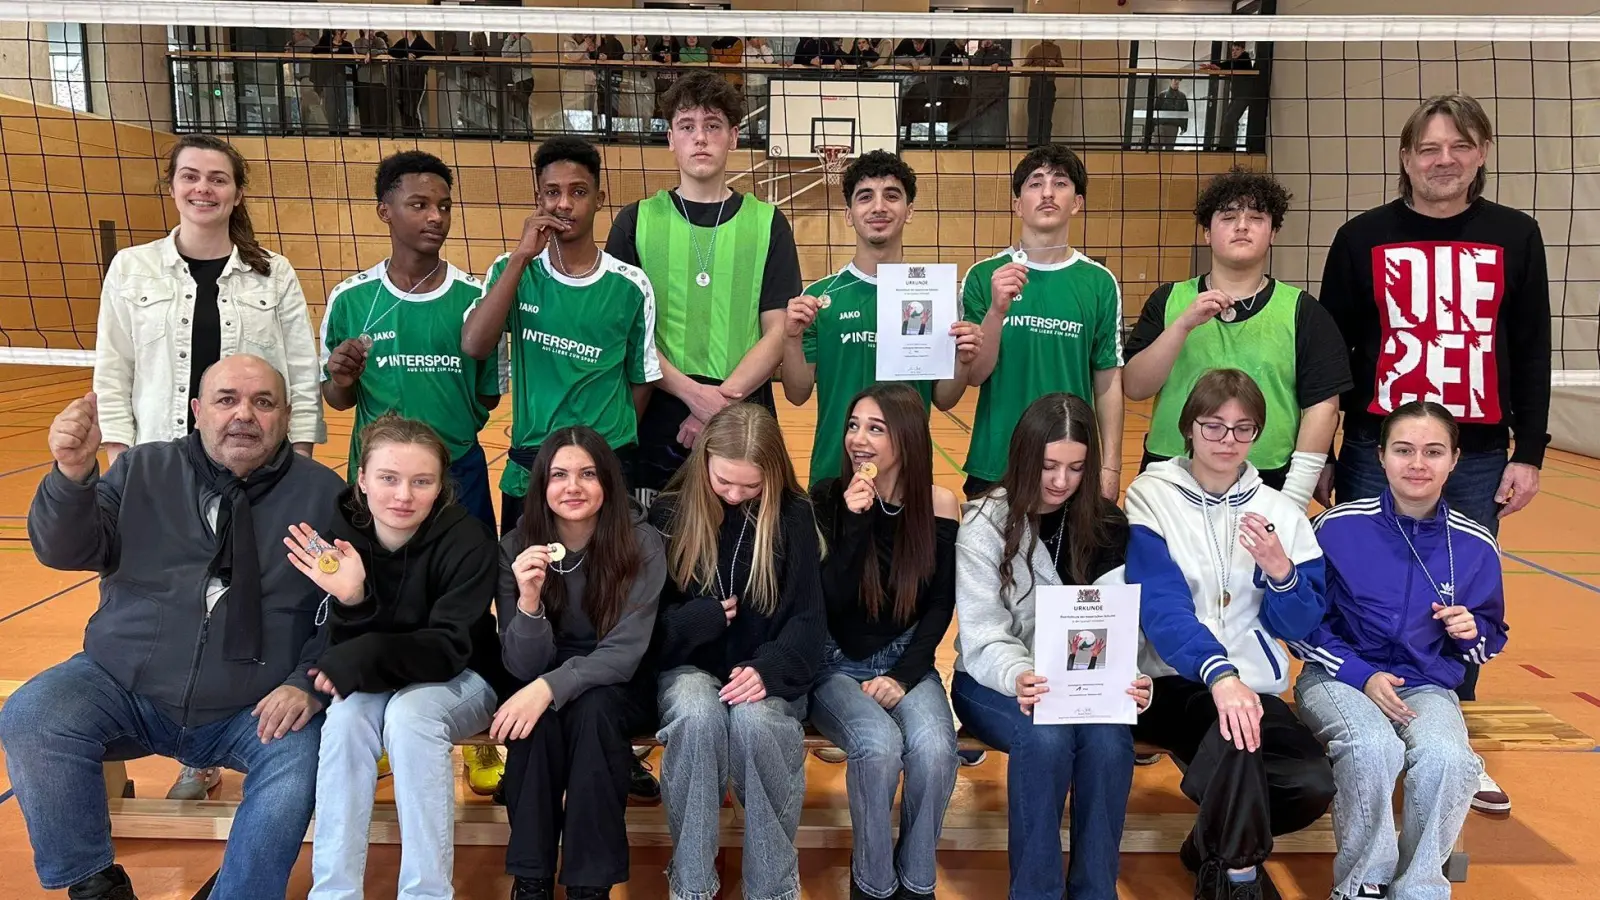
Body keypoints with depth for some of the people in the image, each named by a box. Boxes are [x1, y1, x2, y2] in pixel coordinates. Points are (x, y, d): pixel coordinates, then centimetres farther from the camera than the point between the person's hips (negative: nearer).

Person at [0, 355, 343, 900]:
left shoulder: (321, 493, 0)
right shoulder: (144, 470, 5)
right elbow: (65, 552, -3)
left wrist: (307, 683, -17)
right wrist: (72, 473, -22)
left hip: (253, 711, -2)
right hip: (124, 689, 2)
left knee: (304, 754, -28)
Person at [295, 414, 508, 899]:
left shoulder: (467, 540, -22)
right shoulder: (341, 537, -13)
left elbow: (448, 650, -23)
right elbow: (348, 652, -13)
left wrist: (368, 655, -37)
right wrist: (350, 601, -34)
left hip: (460, 682, -3)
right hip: (375, 685, 3)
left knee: (408, 714, -32)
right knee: (345, 716, -27)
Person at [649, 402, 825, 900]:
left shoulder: (793, 514, -1)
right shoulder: (669, 511, 0)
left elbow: (808, 617, -4)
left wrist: (769, 669, -22)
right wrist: (695, 618, -17)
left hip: (765, 669, 0)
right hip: (690, 665, 1)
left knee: (754, 722, -34)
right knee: (697, 716, -34)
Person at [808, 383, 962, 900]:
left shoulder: (938, 505, -3)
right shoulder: (826, 499, -7)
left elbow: (940, 606, 1)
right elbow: (828, 603, -14)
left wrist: (904, 675, -11)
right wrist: (855, 523, -24)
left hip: (905, 659, 2)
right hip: (833, 663, -1)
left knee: (935, 749, -28)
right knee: (880, 745, -31)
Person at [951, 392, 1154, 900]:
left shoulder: (1107, 526, -1)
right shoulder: (984, 525, -12)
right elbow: (984, 640, -18)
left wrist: (1128, 676, -29)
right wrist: (1017, 679, -40)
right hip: (993, 683, -2)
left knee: (1109, 738, -29)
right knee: (1045, 737, -33)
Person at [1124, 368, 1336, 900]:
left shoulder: (1280, 513, 7)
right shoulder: (1152, 497, -3)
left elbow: (1298, 628, 5)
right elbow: (1161, 608, -16)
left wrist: (1281, 572, -17)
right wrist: (1218, 673, -33)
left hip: (1253, 685, 4)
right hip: (1173, 682, -4)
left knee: (1313, 786, -21)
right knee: (1233, 726, -34)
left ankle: (1217, 848, 8)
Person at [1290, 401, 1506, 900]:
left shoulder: (1475, 545, -1)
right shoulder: (1337, 527, -9)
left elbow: (1489, 641, 14)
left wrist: (1471, 632, -10)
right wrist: (1362, 675, -14)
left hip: (1428, 686, 2)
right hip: (1339, 678, -2)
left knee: (1448, 758, -31)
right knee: (1374, 745, -34)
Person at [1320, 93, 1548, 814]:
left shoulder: (1515, 236, 5)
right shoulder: (1364, 237, 0)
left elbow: (1532, 353, 7)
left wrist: (1528, 453, 2)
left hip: (1479, 458, 2)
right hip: (1377, 452, -1)